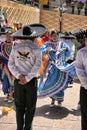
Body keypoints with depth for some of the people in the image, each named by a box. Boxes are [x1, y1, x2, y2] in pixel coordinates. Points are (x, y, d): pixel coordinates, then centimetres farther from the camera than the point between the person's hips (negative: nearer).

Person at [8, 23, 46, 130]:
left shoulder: (15, 48, 1)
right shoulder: (36, 49, -8)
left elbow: (10, 64, -4)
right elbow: (37, 66, -16)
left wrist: (19, 75, -11)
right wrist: (27, 78, -15)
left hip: (18, 81, 3)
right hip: (31, 81, -2)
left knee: (19, 106, 13)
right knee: (30, 106, 12)